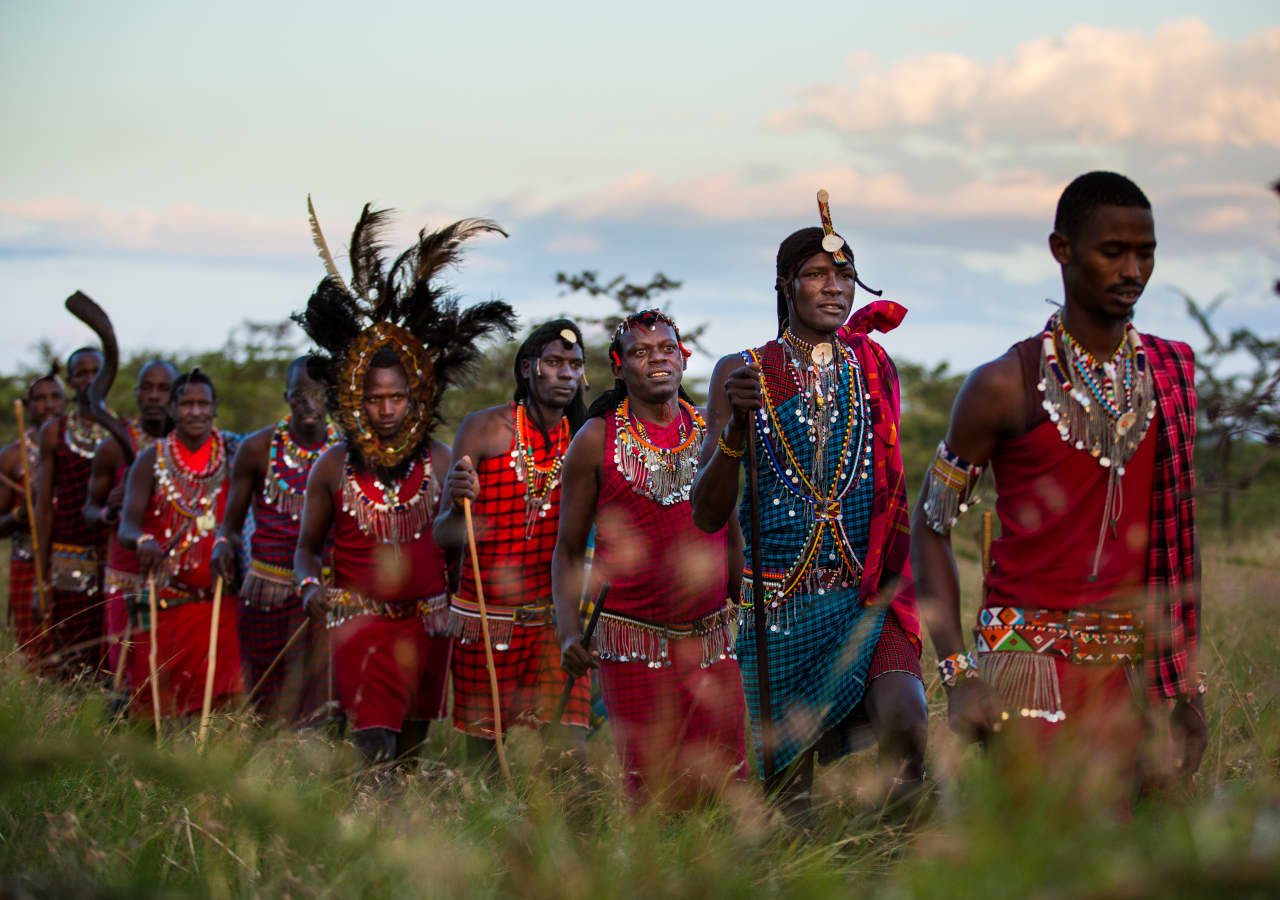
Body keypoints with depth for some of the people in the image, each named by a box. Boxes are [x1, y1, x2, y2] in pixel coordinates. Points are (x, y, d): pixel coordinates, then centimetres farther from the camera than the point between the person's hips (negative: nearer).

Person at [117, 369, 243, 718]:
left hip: (218, 601, 0)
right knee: (159, 698, 1)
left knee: (220, 696, -9)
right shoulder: (152, 461, 1)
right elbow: (126, 527, -9)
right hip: (163, 602, 0)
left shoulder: (231, 453, 4)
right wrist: (143, 541, -32)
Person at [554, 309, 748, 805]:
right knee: (656, 795, -2)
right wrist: (568, 633, -8)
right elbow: (568, 549, 4)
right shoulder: (597, 440, 1)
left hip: (713, 641, 3)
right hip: (634, 646, -3)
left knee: (726, 786, 1)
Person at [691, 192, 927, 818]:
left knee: (905, 727, -25)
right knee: (786, 784, 0)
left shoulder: (876, 370, 8)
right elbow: (707, 516, -3)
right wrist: (736, 427, -17)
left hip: (866, 599, 1)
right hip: (779, 601, -1)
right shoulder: (742, 374, 2)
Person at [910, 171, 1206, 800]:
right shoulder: (1007, 387, -5)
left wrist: (1185, 679, 10)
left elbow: (1177, 537, 14)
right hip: (1029, 659, -4)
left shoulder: (1172, 375, 9)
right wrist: (958, 673, -10)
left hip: (1128, 673, 4)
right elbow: (930, 526, -1)